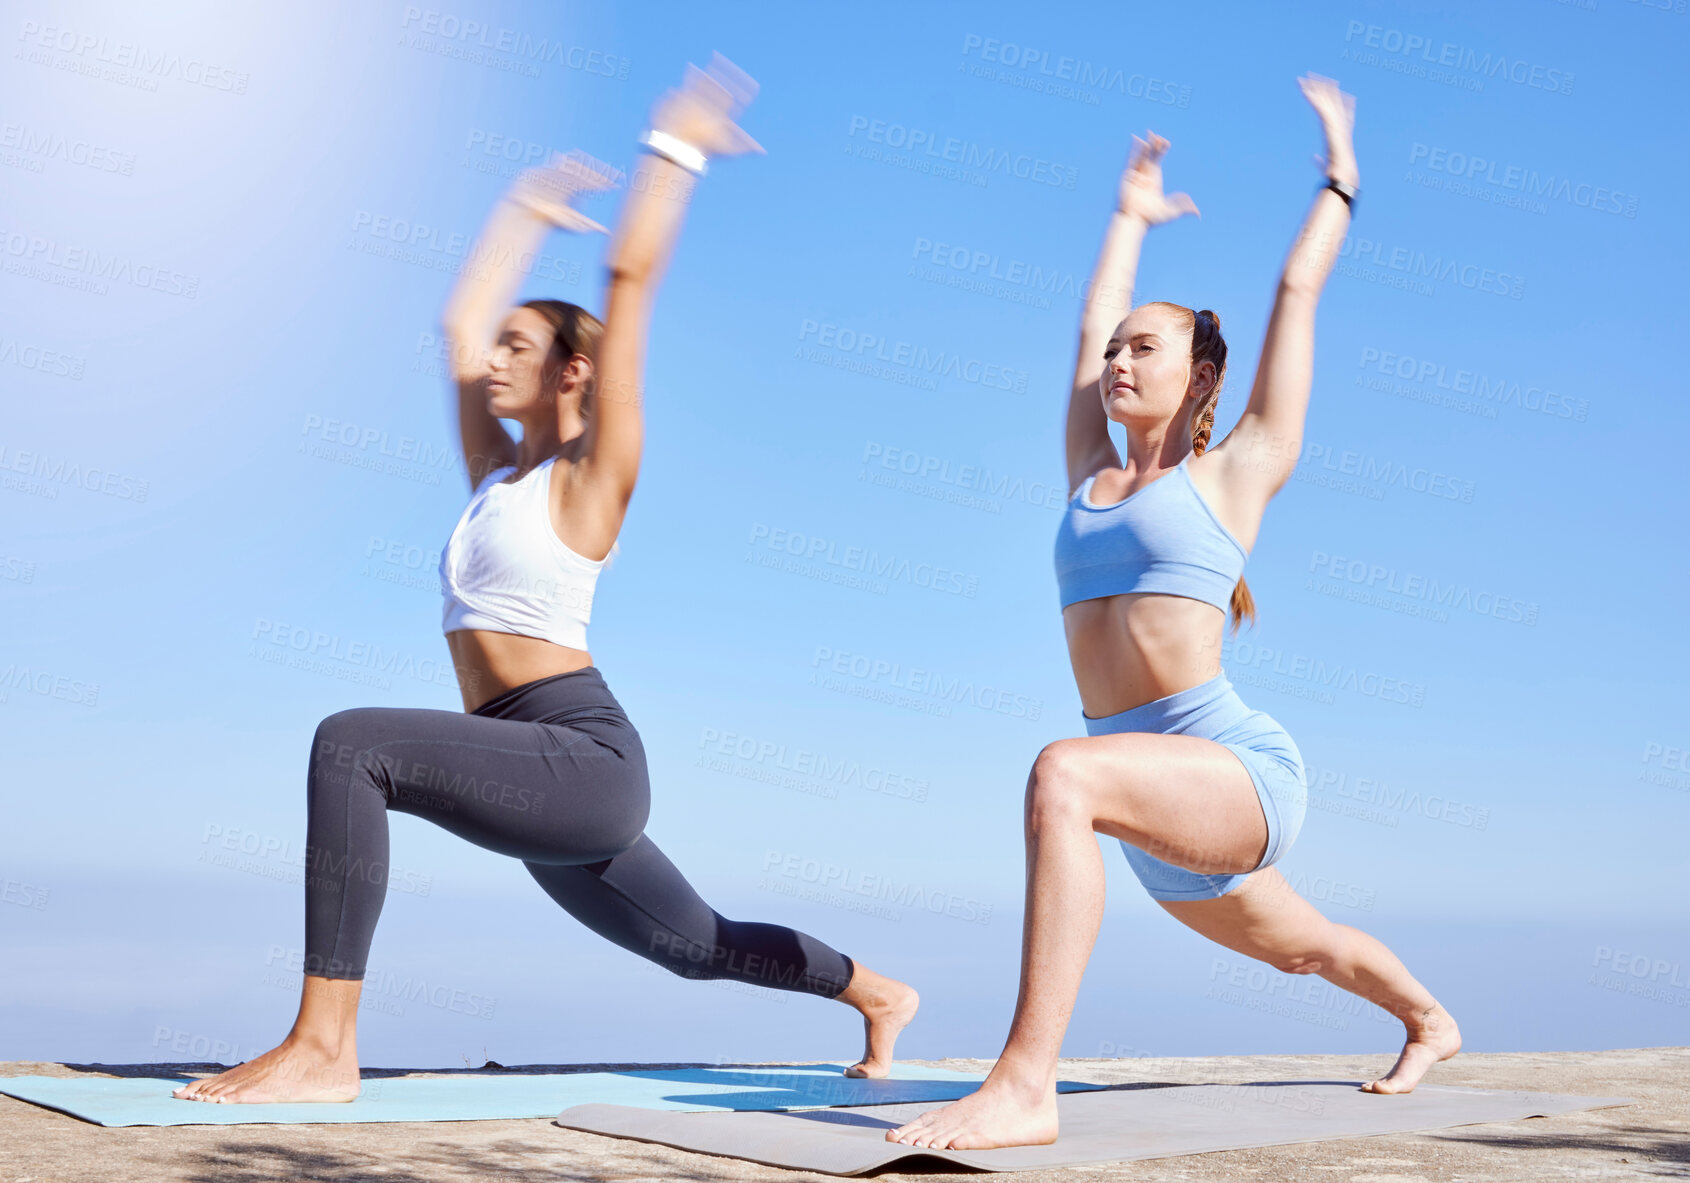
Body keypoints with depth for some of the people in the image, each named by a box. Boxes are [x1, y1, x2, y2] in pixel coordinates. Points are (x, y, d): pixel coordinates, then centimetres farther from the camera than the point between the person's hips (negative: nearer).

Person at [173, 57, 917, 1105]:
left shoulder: (592, 477, -3)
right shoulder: (495, 472, 17)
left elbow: (632, 280, -6)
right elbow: (463, 323, 25)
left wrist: (674, 151, 1)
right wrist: (531, 210, 34)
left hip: (583, 755, -9)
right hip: (537, 778, 9)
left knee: (352, 742, -29)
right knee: (701, 947, 23)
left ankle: (325, 1048, -30)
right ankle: (876, 993, 44)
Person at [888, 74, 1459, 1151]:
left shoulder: (1236, 473, 1)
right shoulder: (1090, 478, 14)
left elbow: (1298, 294, 7)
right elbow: (1093, 320, 24)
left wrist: (1340, 178, 20)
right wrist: (1132, 218, 38)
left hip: (1240, 768, -7)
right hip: (1166, 800, 8)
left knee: (1063, 774, -36)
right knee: (1301, 948, 30)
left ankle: (1025, 1086, -40)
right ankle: (1432, 1022, 62)